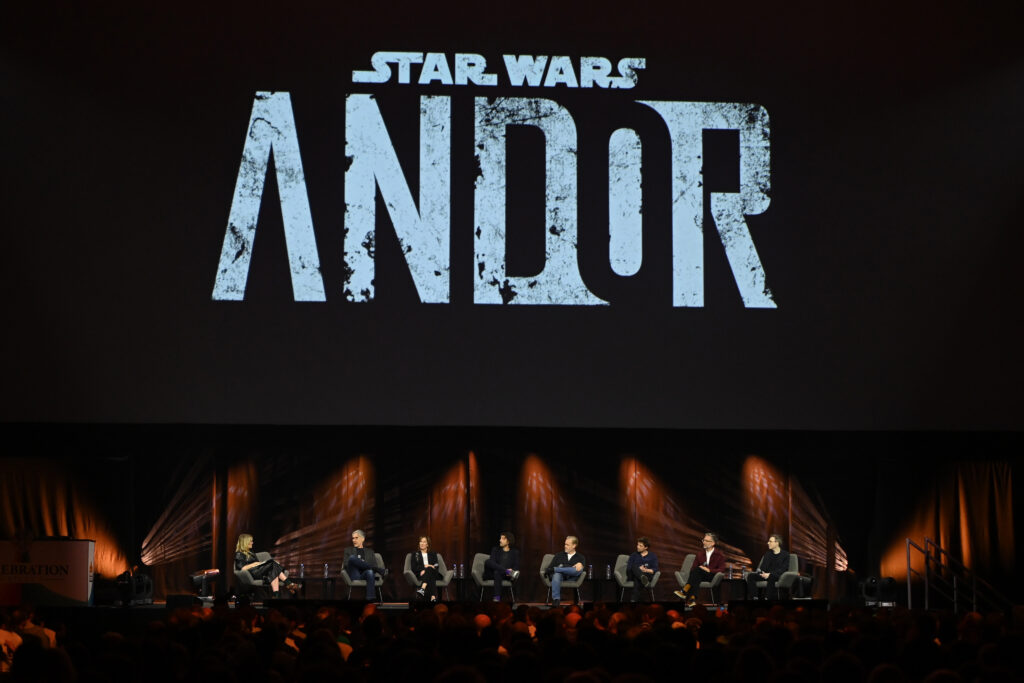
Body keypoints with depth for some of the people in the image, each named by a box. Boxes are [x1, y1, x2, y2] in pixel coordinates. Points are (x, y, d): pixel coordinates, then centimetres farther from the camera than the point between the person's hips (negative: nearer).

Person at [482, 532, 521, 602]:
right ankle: (509, 572, -40)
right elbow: (492, 562, 0)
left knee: (497, 572, -40)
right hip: (492, 574, 2)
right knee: (487, 561, -30)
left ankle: (497, 598, -53)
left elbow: (516, 566, 7)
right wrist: (506, 570, -17)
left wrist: (512, 570, -20)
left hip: (505, 575, -2)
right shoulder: (495, 549, 17)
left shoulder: (515, 552, 16)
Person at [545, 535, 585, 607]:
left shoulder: (580, 557, 21)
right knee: (556, 574, -38)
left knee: (579, 570, -35)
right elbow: (550, 566, 15)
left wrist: (580, 565, -22)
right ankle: (556, 599, -48)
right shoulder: (559, 555, 26)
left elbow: (581, 566, 2)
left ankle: (554, 569, -37)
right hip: (559, 575, 1)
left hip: (572, 577, -1)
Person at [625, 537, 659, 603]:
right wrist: (639, 569, -9)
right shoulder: (633, 556, 23)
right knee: (634, 567, -36)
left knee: (637, 581, -40)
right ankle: (644, 581, -64)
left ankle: (633, 601, -59)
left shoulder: (653, 556, 16)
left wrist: (646, 570, -16)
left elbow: (655, 570, 4)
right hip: (633, 576, 1)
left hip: (647, 575, -1)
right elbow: (628, 568, 10)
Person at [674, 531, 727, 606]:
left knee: (697, 570, -34)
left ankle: (685, 591, -43)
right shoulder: (700, 553, 18)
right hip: (699, 575, 3)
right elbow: (693, 567, 13)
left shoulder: (720, 555, 7)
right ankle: (692, 599, -52)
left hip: (712, 576, -3)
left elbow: (721, 569, -4)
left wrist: (709, 570, -16)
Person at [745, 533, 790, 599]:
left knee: (771, 577, -42)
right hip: (767, 575, 5)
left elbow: (783, 569, -9)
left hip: (779, 576, -5)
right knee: (750, 575, -19)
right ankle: (754, 598, -28)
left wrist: (770, 574, -21)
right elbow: (762, 567, 12)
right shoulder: (768, 554, 17)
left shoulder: (785, 555, 1)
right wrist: (763, 573, -14)